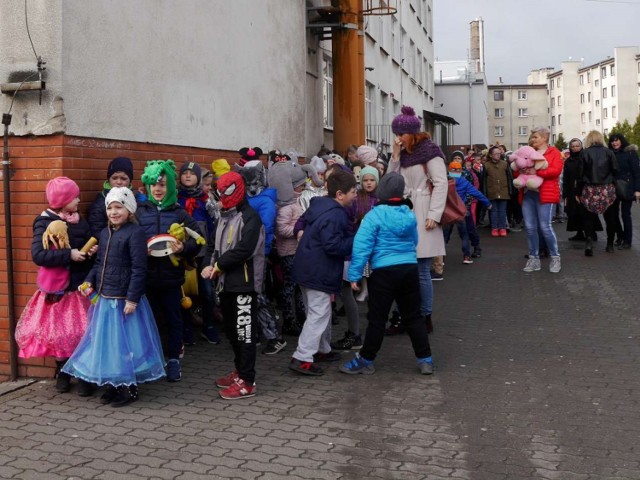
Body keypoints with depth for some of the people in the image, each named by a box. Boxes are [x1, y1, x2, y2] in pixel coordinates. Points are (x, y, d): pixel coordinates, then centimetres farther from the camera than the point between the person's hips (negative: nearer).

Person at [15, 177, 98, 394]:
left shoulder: (80, 222, 7)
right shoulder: (44, 222, -6)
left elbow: (90, 246, 17)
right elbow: (38, 255, -16)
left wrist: (93, 251, -5)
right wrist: (69, 254, -21)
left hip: (79, 286, 3)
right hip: (56, 289, -3)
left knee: (83, 332, -2)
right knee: (59, 331, 6)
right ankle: (63, 373, 23)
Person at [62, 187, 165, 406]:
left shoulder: (135, 233, -13)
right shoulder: (105, 233, 12)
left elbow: (139, 269, -18)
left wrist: (132, 298, -20)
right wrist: (89, 281, 4)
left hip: (124, 300, -8)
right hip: (105, 298, 8)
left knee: (126, 343, 0)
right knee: (107, 341, 14)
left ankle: (130, 388, 13)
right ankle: (113, 385, 27)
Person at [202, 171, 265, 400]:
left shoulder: (250, 216, -10)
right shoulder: (224, 216, 18)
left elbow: (244, 249, -21)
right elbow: (215, 244, 17)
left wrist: (219, 265, -12)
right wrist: (210, 264, -3)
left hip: (244, 282, -9)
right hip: (227, 282, 9)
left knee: (245, 331, -7)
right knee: (231, 329, 16)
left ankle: (247, 382, -3)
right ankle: (240, 370, 30)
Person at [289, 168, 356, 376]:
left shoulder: (318, 205, 9)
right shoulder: (334, 215, -22)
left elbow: (302, 221, 24)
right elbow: (334, 246, -25)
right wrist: (357, 240, -16)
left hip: (308, 268, 11)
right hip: (319, 272, -10)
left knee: (320, 312, 21)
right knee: (318, 315, -6)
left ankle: (322, 350, 34)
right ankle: (302, 358, -7)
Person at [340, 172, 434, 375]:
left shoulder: (375, 215, -10)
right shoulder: (409, 215, 7)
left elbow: (361, 246, -14)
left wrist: (354, 275, -10)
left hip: (384, 272, -5)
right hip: (410, 269, 5)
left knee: (377, 318, 4)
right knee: (413, 316, 14)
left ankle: (365, 360, 15)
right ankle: (425, 360, 18)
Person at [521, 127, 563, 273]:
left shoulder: (554, 152, 1)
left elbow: (556, 170, -14)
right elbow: (518, 168, 18)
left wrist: (537, 172, -22)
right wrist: (521, 170, -6)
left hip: (544, 194, -5)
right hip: (528, 193, 6)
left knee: (545, 227, -8)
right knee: (530, 227, 4)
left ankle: (555, 258, 6)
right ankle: (534, 259, 12)